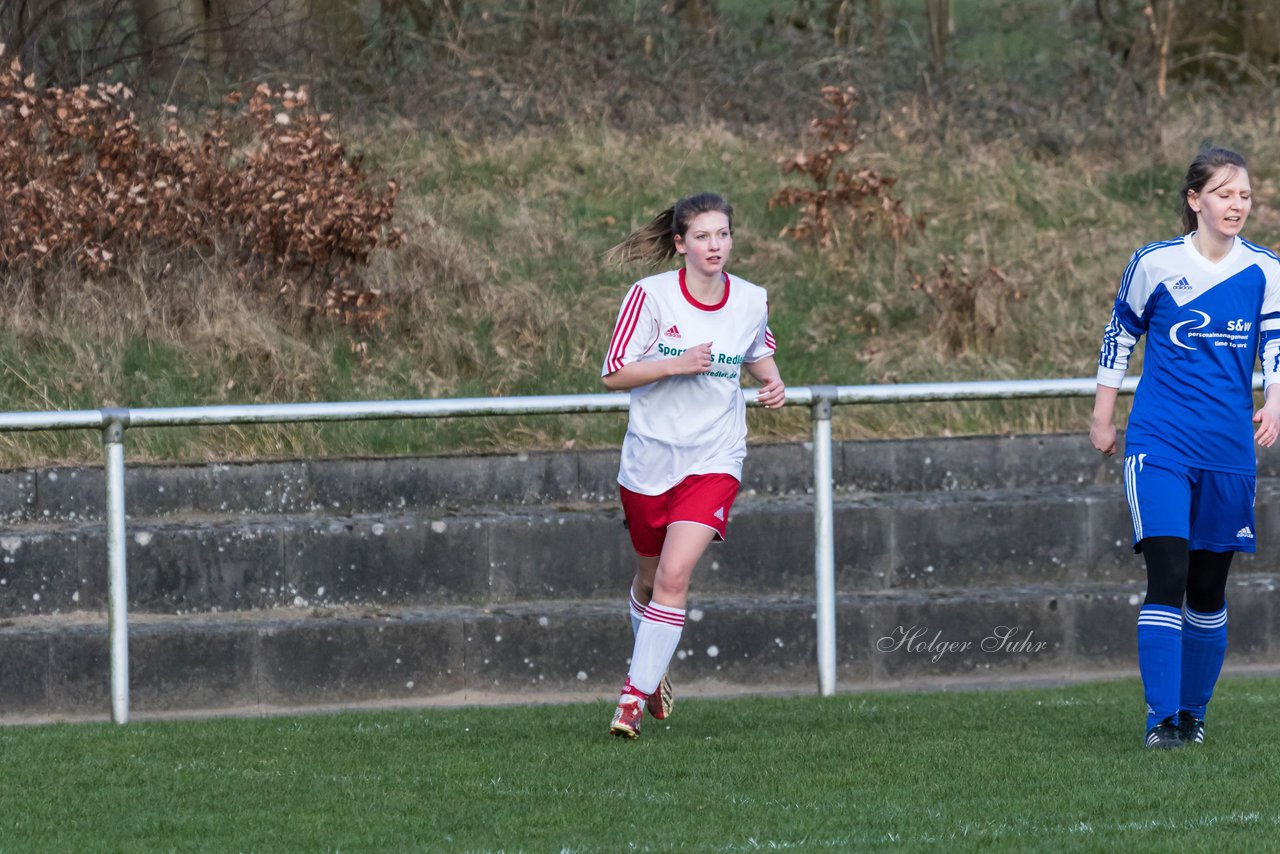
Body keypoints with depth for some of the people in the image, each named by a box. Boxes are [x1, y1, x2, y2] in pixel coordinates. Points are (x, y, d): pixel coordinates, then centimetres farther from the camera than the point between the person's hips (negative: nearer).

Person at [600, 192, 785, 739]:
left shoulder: (752, 301, 0)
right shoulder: (650, 295, -10)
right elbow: (613, 374, -10)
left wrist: (772, 383, 1)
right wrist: (676, 365, -22)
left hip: (714, 462, 0)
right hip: (649, 458, 0)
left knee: (675, 574, -17)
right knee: (650, 575, 15)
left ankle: (635, 695, -14)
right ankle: (652, 669, 43)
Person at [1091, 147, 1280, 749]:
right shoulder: (1154, 264, -3)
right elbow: (1119, 336, 9)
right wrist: (1102, 419, 11)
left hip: (1230, 452, 3)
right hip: (1160, 445, -3)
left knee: (1209, 589, 9)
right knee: (1166, 576, -15)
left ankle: (1193, 713, 24)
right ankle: (1161, 718, -15)